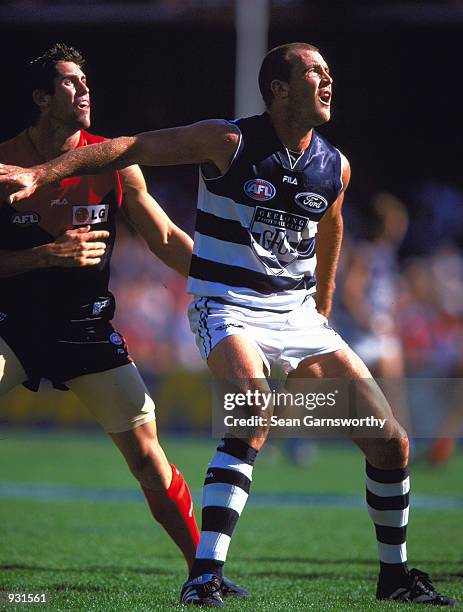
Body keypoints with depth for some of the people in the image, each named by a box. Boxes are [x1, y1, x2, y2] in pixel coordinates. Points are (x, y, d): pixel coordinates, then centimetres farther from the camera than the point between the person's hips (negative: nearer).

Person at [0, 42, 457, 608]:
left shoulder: (335, 167, 4)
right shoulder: (230, 142, -11)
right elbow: (132, 148, -12)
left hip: (298, 316, 6)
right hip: (229, 310, -6)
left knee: (390, 442, 0)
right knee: (255, 420, -35)